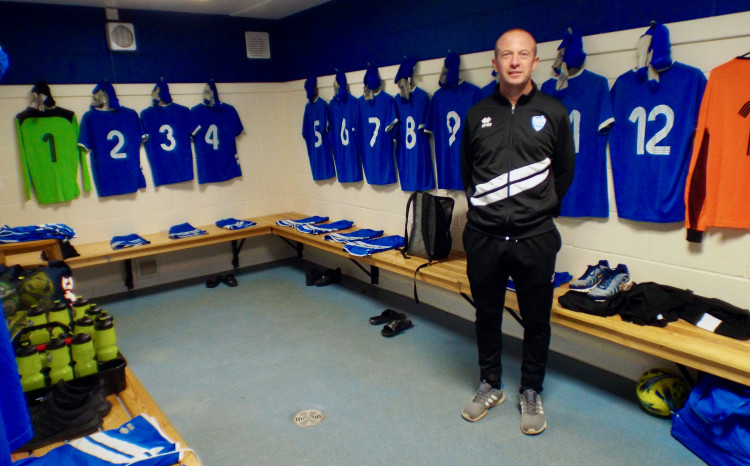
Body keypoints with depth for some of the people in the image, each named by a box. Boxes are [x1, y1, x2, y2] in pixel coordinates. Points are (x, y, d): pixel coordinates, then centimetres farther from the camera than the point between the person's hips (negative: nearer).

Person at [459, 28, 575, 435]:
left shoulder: (553, 112, 0)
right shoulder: (478, 114, 4)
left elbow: (564, 172, 9)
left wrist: (540, 211, 9)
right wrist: (484, 208, 11)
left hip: (535, 238, -1)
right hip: (483, 236, 2)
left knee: (536, 320, 11)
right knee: (487, 315, 14)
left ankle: (531, 392, 32)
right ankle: (491, 385, 35)